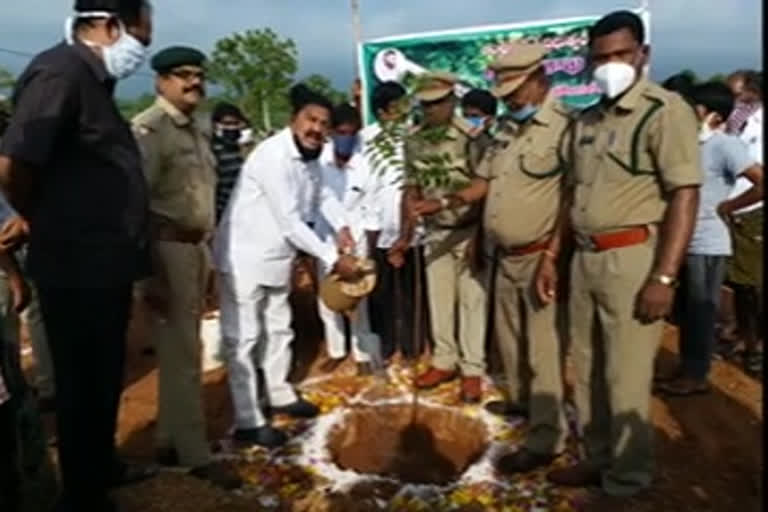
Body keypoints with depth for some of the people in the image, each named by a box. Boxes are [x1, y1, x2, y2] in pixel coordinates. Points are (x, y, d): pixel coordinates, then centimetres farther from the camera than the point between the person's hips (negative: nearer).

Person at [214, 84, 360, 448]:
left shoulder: (309, 155, 3)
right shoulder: (273, 156, -24)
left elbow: (321, 193, 21)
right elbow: (290, 221, -26)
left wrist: (342, 226, 4)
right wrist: (332, 259, -21)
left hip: (277, 257, 9)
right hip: (245, 257, -9)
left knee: (278, 329, 20)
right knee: (243, 338, -2)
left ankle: (280, 395, 37)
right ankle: (247, 422, 8)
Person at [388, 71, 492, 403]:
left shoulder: (471, 138, -15)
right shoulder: (413, 142, 0)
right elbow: (411, 192, 5)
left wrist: (479, 239, -21)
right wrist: (405, 236, 1)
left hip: (468, 232, -4)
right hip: (435, 234, 5)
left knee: (472, 302, 3)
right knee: (438, 300, 13)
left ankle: (472, 370, 15)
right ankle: (444, 362, 28)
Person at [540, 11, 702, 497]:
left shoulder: (665, 111, -8)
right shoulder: (587, 122, 14)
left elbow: (685, 196, -15)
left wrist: (665, 277, -20)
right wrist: (552, 256, 15)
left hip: (633, 258, -7)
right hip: (586, 258, 7)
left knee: (625, 377, 2)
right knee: (586, 370, 16)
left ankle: (627, 480, 20)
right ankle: (600, 458, 34)